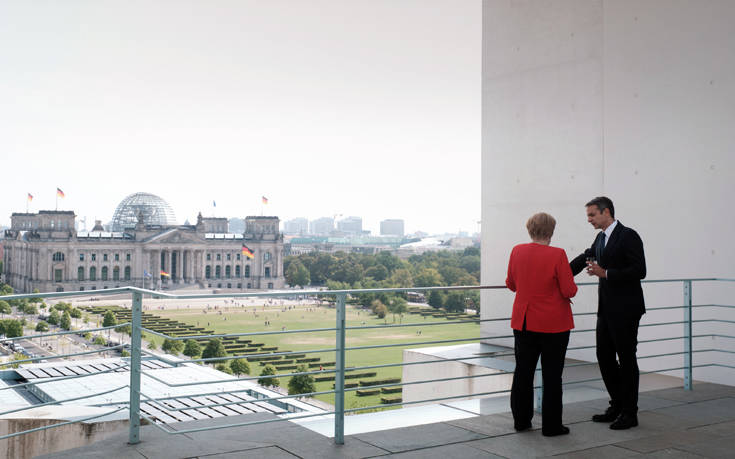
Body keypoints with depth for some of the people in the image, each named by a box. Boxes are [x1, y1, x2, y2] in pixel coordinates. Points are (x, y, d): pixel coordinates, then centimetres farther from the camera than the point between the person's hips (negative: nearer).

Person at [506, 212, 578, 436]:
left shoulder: (517, 251, -1)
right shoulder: (557, 255, -16)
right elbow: (569, 290, -14)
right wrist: (572, 286, 7)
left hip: (523, 323, 5)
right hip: (553, 325, -4)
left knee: (523, 372, 14)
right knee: (552, 376, 5)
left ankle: (521, 420, 23)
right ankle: (551, 425, 11)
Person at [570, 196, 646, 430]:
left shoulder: (628, 236, -13)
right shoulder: (600, 238, 12)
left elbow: (639, 271, -18)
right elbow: (584, 259, 23)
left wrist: (605, 273, -20)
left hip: (625, 310, -8)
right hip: (607, 309, 8)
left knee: (626, 359, 0)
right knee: (604, 356, 11)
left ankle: (630, 413, 11)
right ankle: (617, 405, 25)